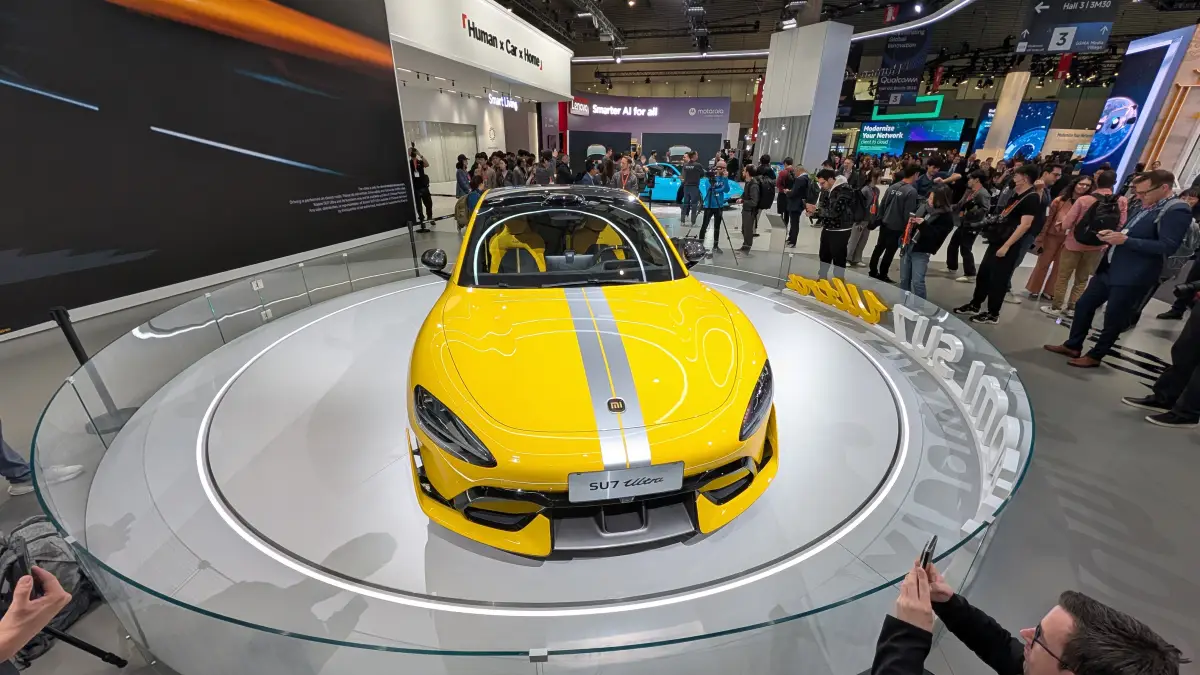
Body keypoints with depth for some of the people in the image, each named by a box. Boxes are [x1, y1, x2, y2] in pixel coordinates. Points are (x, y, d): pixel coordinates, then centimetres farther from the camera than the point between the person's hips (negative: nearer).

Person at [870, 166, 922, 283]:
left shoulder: (893, 186, 2)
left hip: (885, 224, 7)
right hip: (897, 227, -6)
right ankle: (882, 275, 12)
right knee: (890, 251, 4)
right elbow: (908, 213, -18)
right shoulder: (911, 191, -18)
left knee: (879, 248, 16)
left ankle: (873, 272, 25)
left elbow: (882, 204, 7)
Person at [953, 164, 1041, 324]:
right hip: (996, 241, 9)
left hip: (1008, 246, -9)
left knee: (997, 280, 0)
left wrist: (1006, 246, -24)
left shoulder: (1032, 198, -16)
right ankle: (975, 306, 27)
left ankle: (993, 314, 12)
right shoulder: (1017, 193, 13)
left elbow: (1025, 225, -23)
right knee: (983, 274, 15)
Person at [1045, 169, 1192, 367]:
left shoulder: (1177, 211, -13)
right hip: (1109, 269, 8)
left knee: (1113, 320, 4)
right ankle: (1073, 346, 25)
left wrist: (1125, 240, -23)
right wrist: (1114, 234, 3)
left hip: (1131, 277, -8)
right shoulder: (1146, 207, 13)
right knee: (1083, 305, 13)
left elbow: (1167, 247, -20)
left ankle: (1094, 356, 17)